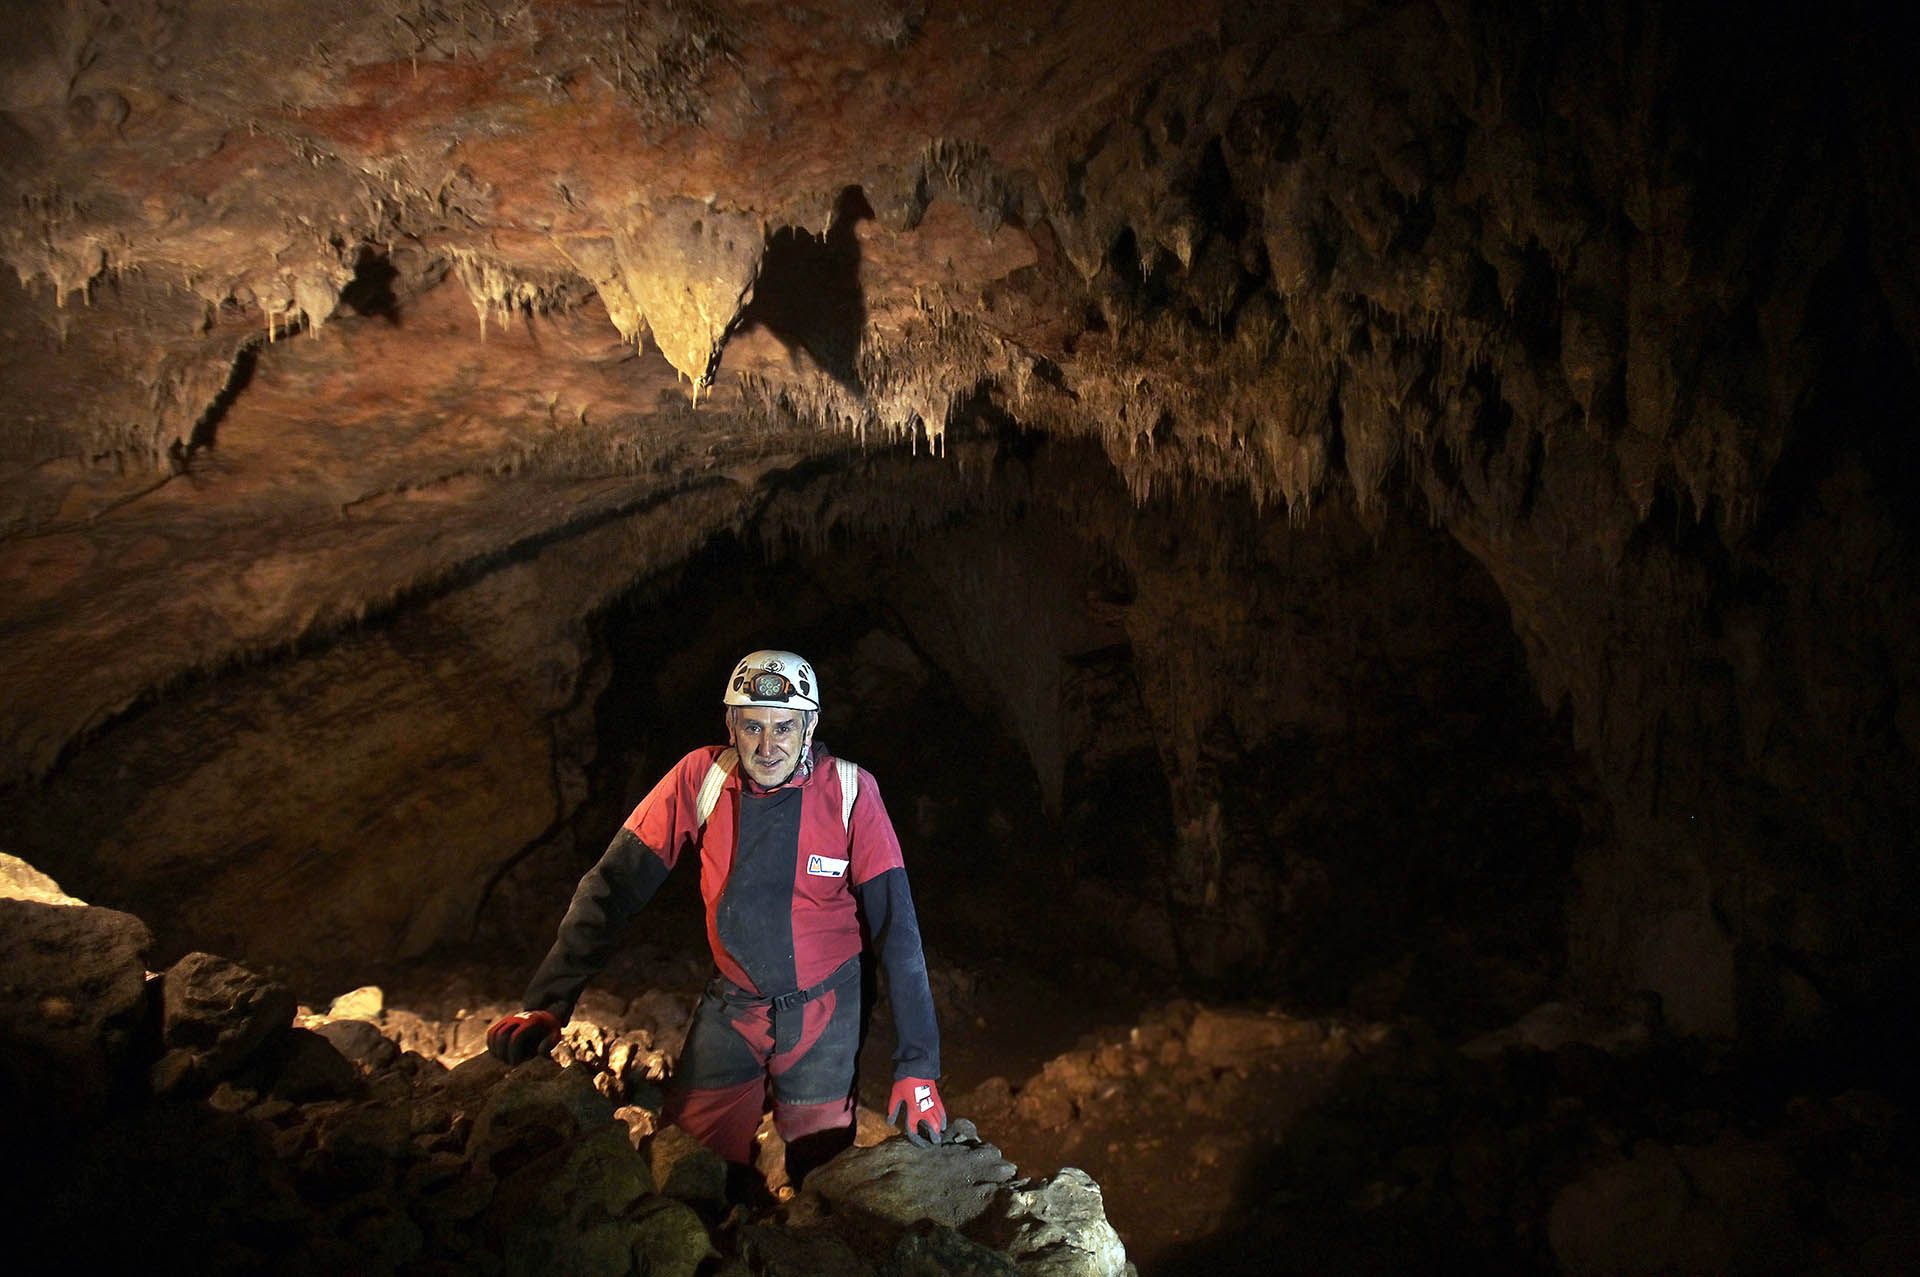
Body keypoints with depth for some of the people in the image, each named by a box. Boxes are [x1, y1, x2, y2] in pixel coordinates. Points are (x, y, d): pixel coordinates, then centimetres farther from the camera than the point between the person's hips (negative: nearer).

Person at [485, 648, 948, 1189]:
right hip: (732, 1003, 1)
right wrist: (547, 1002, -24)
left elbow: (896, 927, -15)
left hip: (822, 1011, -1)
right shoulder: (702, 777, -14)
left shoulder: (850, 792, -18)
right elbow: (613, 886, -14)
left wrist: (916, 1066, -17)